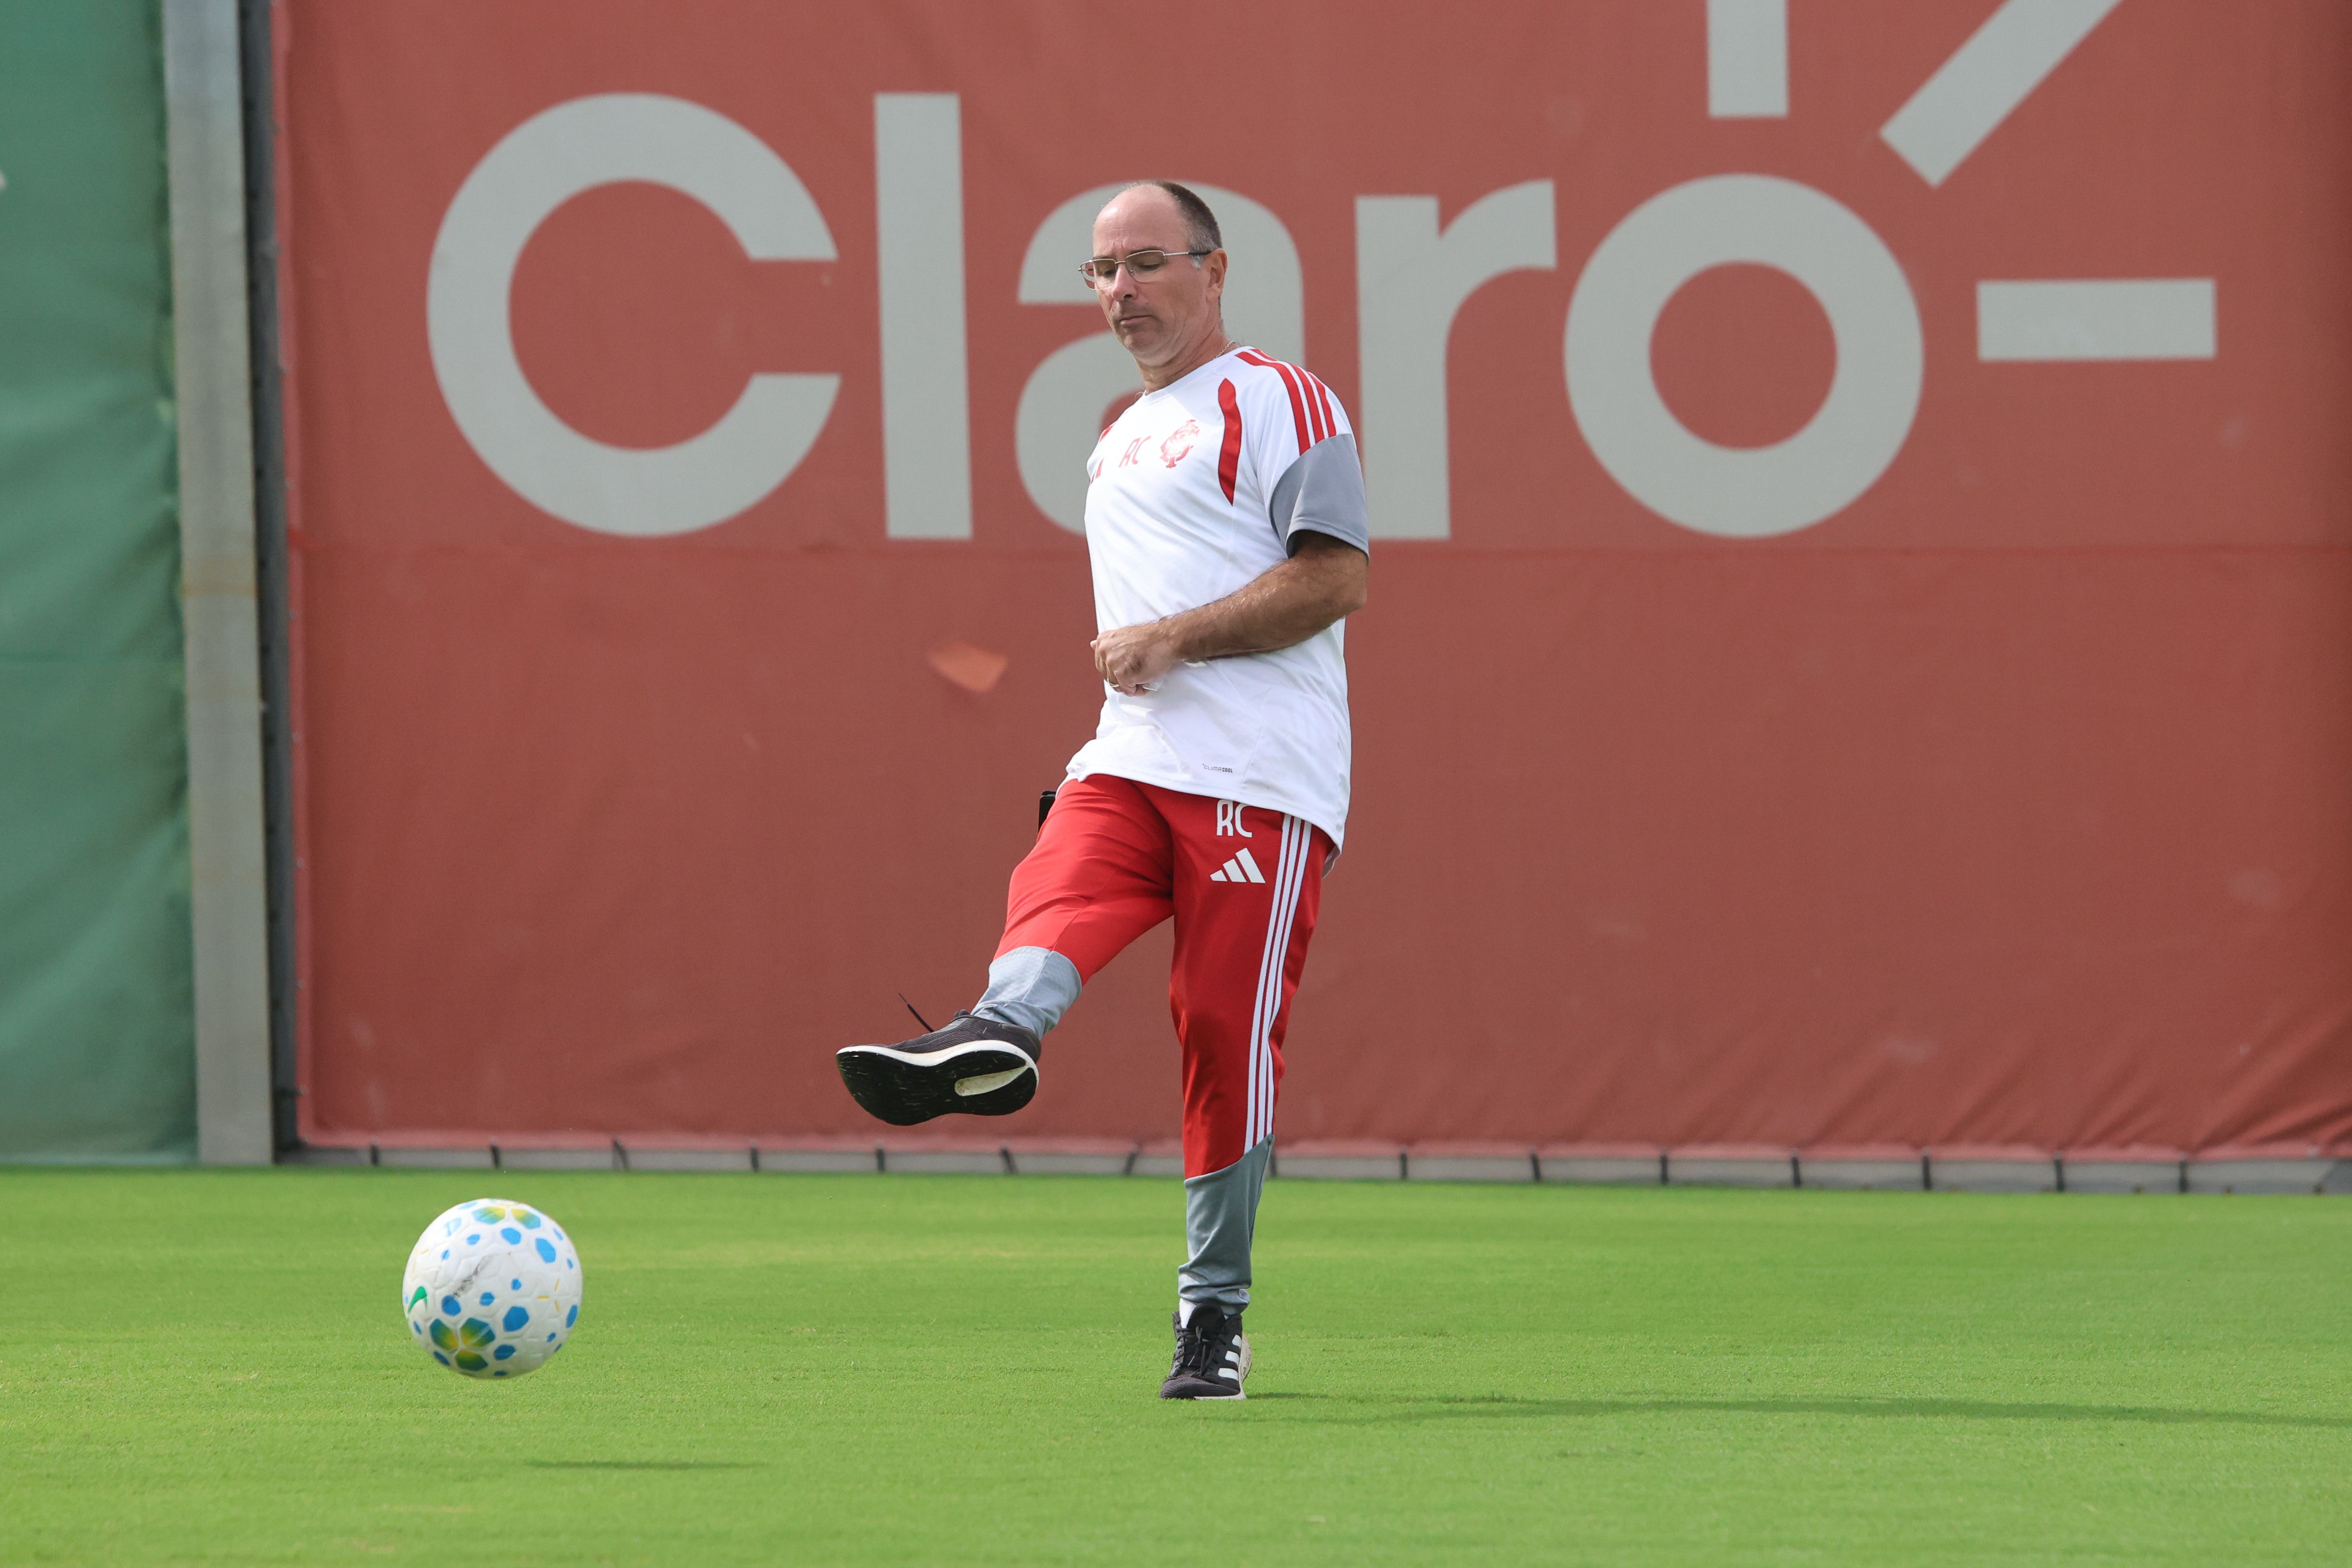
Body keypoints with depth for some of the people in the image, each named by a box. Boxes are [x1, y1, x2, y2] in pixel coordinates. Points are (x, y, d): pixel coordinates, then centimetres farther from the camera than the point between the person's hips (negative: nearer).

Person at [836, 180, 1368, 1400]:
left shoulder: (1276, 403, 0)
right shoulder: (1121, 441, 26)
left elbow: (1337, 575, -12)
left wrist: (1170, 640, -12)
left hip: (1263, 779, -6)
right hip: (1132, 756, 6)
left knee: (1224, 1028, -9)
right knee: (1060, 889, -26)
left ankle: (1214, 1312, -1)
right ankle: (997, 1039, -58)